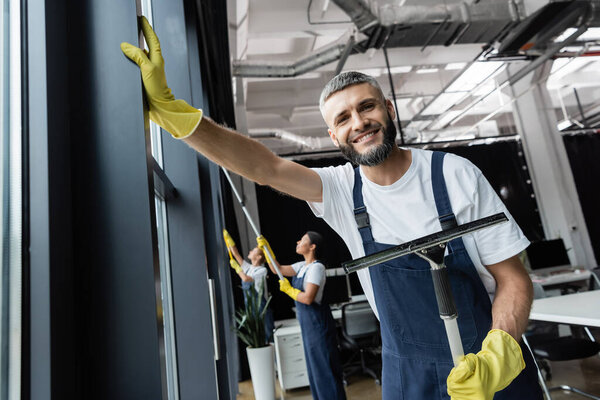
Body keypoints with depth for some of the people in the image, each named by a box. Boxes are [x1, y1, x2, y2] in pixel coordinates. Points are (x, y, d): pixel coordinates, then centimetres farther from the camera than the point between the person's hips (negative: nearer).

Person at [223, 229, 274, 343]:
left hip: (261, 308, -7)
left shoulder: (262, 270, -11)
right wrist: (228, 238, 9)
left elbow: (246, 278, -21)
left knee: (268, 335, -2)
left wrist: (236, 267, -7)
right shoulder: (248, 267, 9)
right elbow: (236, 254, 10)